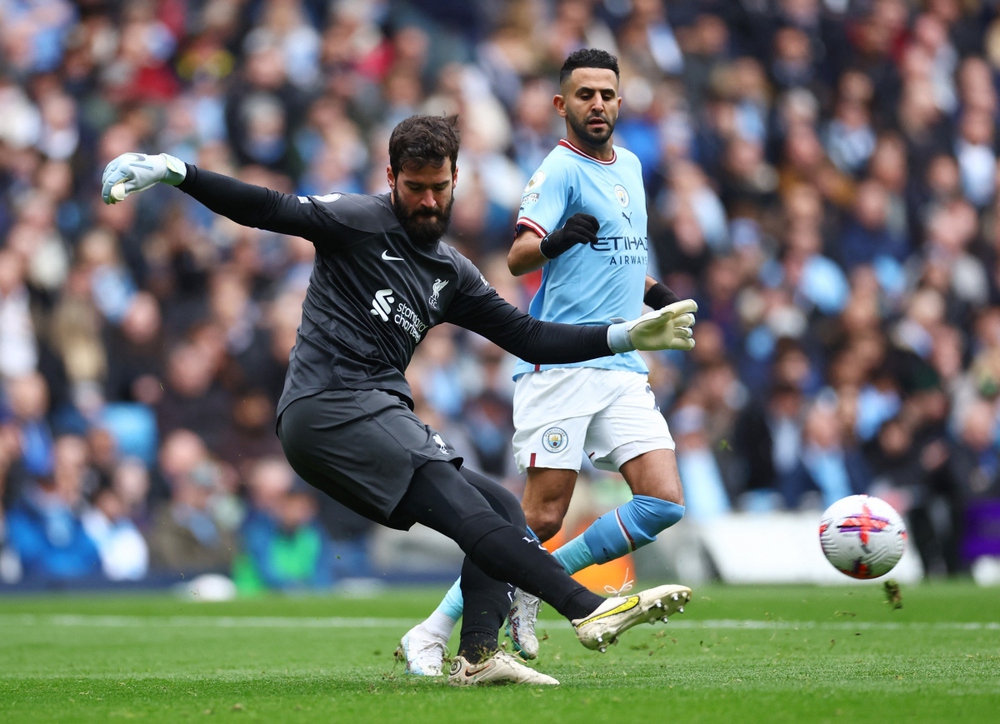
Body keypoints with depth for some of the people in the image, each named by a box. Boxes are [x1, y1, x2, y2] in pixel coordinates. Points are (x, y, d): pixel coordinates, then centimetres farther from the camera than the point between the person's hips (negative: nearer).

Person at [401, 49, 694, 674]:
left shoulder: (628, 165, 17)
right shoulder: (560, 170, -7)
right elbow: (518, 257, -21)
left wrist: (649, 288, 17)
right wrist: (553, 241, -42)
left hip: (624, 371, 7)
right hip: (560, 367, -7)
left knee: (664, 502, -8)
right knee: (543, 517, -12)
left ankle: (533, 589, 6)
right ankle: (432, 634, -2)